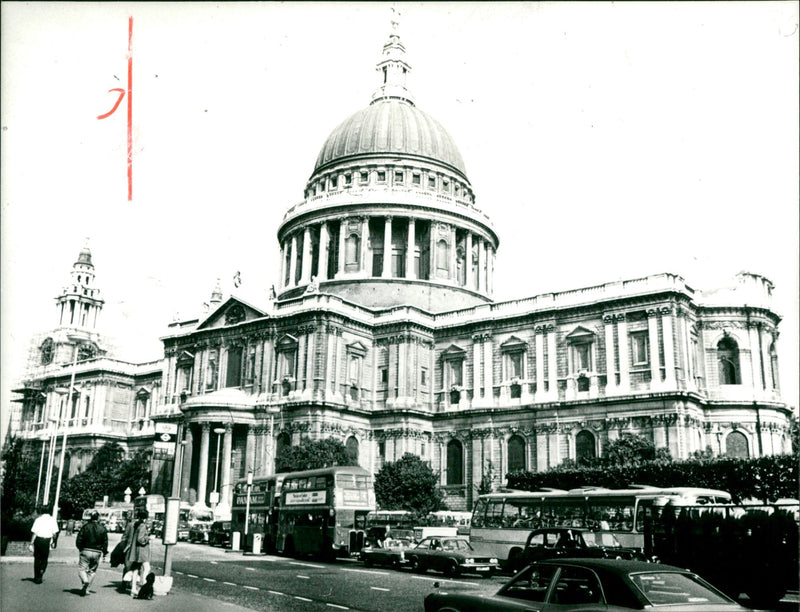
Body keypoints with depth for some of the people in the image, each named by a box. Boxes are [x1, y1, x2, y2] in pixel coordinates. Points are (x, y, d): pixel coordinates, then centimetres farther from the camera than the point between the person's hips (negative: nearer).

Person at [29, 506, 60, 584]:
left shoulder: (38, 519, 0)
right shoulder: (52, 520, 1)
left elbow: (34, 533, -4)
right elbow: (55, 533, -1)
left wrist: (31, 543, -1)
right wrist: (54, 542, 13)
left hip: (38, 540, 1)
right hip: (47, 541, 0)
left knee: (37, 559, 12)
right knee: (44, 559, 12)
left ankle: (36, 577, 16)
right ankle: (41, 574, -4)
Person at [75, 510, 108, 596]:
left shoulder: (85, 527, -5)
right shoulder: (103, 528, -1)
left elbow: (79, 540, -4)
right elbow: (105, 542, 1)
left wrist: (80, 548, 13)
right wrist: (104, 552, 13)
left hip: (86, 551, -2)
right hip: (97, 553, 2)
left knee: (82, 568, 3)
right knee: (92, 571, 13)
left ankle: (85, 581, -25)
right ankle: (86, 589, 11)